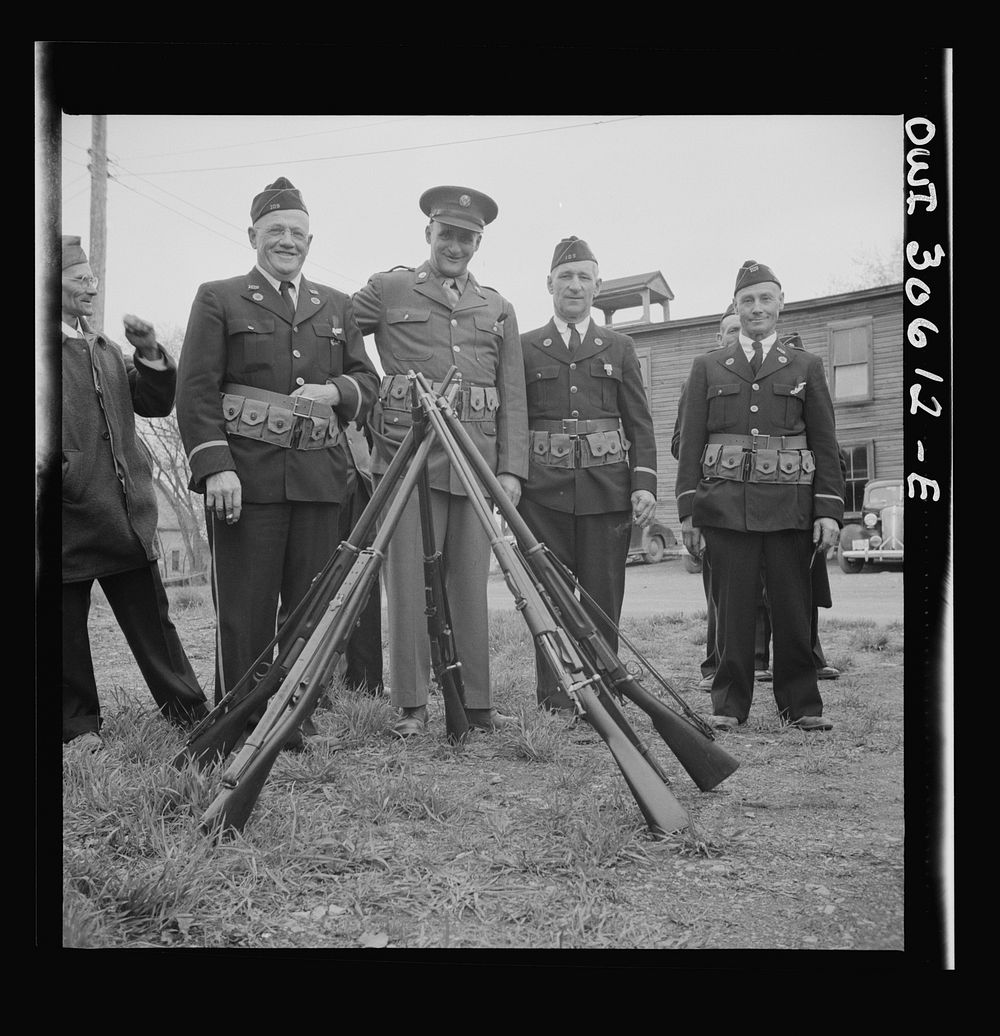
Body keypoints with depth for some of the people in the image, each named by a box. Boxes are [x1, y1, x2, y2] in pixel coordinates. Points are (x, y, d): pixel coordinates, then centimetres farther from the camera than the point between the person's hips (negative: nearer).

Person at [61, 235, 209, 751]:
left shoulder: (104, 347, 19)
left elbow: (156, 404, 15)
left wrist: (149, 352, 2)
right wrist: (61, 469, -16)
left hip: (126, 513, 6)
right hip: (69, 515, -5)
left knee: (150, 614, 10)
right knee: (65, 624, 7)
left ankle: (188, 710, 17)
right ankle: (78, 724, 20)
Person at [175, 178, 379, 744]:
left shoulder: (338, 305, 19)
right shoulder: (218, 299, 8)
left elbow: (369, 380, 17)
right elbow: (196, 390, 0)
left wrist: (335, 391, -5)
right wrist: (215, 468, -11)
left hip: (320, 478, 4)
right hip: (246, 476, -3)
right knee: (245, 610, 0)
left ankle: (299, 719, 19)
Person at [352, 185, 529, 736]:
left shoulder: (499, 309, 18)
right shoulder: (387, 290, 10)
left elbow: (513, 397, 13)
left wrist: (512, 468, 4)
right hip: (407, 455, -2)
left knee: (471, 583, 5)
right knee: (410, 581, -3)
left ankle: (475, 701, 13)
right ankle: (411, 705, 6)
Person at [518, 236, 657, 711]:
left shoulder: (619, 347, 15)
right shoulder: (524, 348, 11)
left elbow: (639, 422, 11)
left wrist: (644, 483, 0)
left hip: (607, 487, 1)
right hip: (544, 489, -1)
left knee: (603, 597, 1)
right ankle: (556, 702, 7)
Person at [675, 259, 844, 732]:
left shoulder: (807, 366, 13)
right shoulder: (707, 367, 13)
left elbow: (825, 443, 9)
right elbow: (690, 442, 9)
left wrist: (829, 509, -1)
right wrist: (688, 509, 1)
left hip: (790, 504, 0)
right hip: (726, 504, 0)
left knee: (792, 605, 3)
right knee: (732, 605, 1)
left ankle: (800, 702, 16)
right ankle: (729, 703, 11)